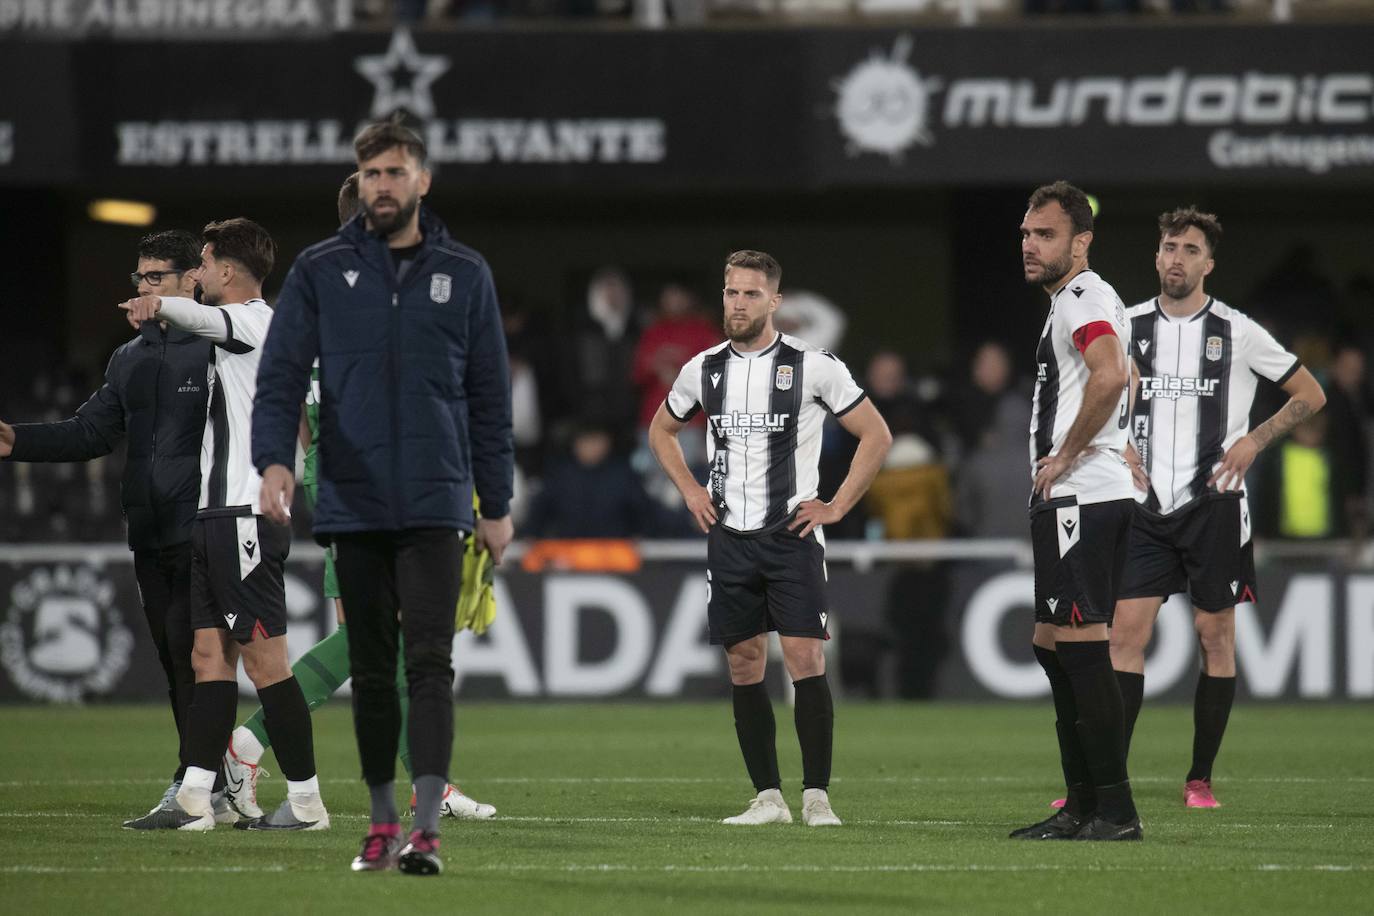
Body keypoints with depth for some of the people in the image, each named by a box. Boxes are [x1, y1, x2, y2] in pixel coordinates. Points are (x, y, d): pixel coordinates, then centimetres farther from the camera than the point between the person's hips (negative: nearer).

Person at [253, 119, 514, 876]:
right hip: (353, 503, 1)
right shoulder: (319, 272, 5)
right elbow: (281, 374, 0)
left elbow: (489, 395, 9)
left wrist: (497, 505, 7)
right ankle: (382, 822, 19)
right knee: (371, 671, 8)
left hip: (435, 503, -1)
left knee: (430, 663, -10)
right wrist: (275, 458, -17)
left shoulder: (463, 275, 7)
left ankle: (426, 828, -15)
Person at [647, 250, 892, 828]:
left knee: (804, 659, -12)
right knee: (744, 666, 3)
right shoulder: (704, 369, 7)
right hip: (728, 536, 4)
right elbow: (661, 430, 26)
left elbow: (876, 435, 1)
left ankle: (816, 796, -8)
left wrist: (837, 506, -4)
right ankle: (767, 797, 7)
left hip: (791, 533, -4)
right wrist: (689, 488, 12)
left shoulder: (812, 366, -5)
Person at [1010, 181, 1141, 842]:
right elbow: (1119, 379, 36)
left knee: (1081, 645, -12)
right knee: (1054, 646, 13)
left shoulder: (1083, 298, -12)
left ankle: (1116, 809, -12)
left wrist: (1064, 457, -20)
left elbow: (1111, 376, -31)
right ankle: (1083, 807, 16)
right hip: (1076, 497, 11)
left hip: (1080, 495, -11)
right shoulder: (1080, 300, 22)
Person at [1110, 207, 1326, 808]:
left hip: (1213, 504, -2)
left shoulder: (1236, 332, -1)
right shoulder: (1129, 326, 6)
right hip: (1146, 505, 2)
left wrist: (1253, 441, -4)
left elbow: (1310, 394, 7)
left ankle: (1201, 779, 11)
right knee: (1127, 630, -7)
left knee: (1215, 635, 1)